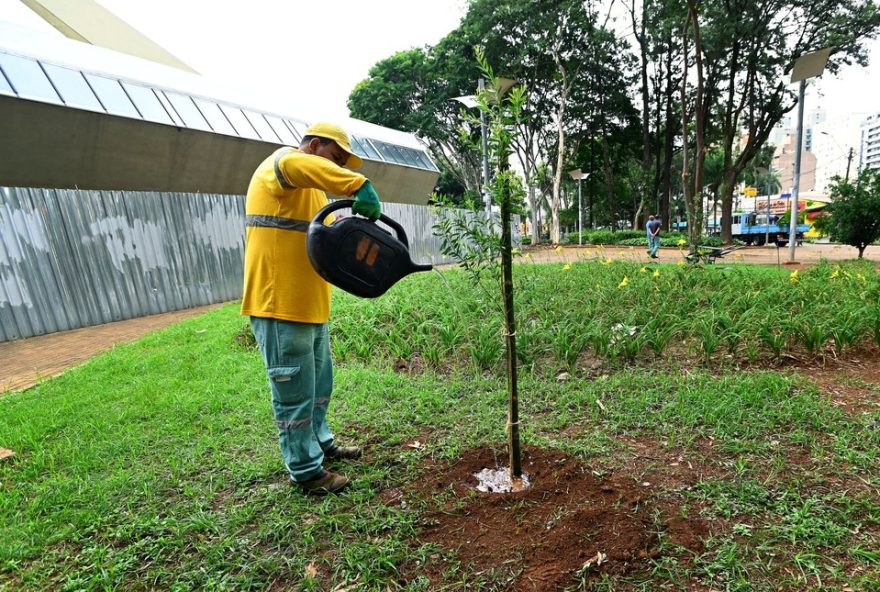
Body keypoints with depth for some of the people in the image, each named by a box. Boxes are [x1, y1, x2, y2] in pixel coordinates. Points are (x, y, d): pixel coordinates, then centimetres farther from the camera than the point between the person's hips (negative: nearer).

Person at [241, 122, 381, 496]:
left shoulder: (311, 190, 23)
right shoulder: (278, 165, -8)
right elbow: (298, 162, -34)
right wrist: (359, 186, -42)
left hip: (310, 306, 10)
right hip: (280, 307, -10)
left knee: (319, 382, 21)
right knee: (295, 391, 1)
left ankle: (320, 443, 38)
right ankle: (306, 470, 15)